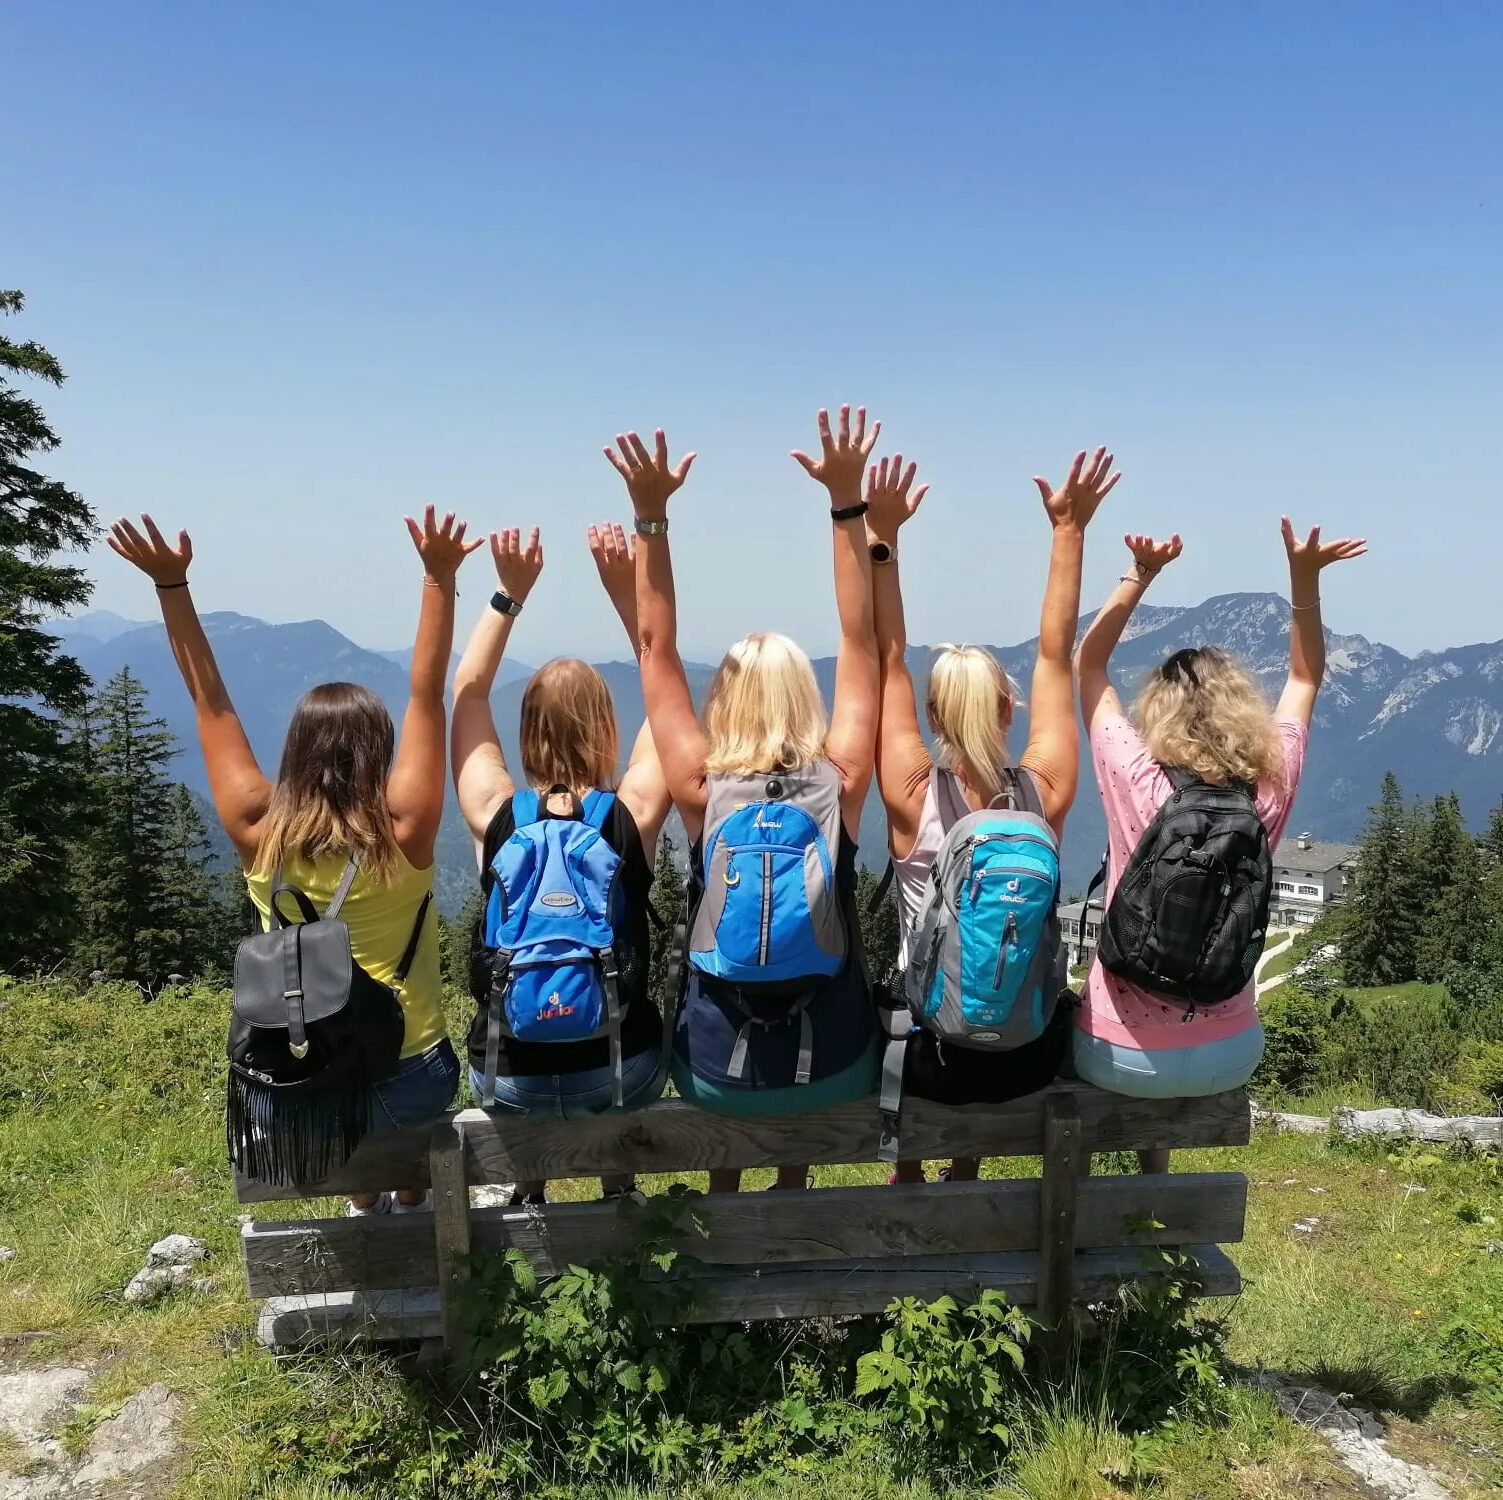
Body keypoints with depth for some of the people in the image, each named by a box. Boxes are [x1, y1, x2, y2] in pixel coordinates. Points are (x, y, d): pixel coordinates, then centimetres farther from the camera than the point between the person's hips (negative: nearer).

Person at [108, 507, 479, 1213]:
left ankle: (365, 1201, 41)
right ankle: (413, 1201, 42)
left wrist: (170, 582, -3)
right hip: (408, 1081, -2)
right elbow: (427, 696, -16)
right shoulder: (403, 832, -18)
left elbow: (211, 705, -6)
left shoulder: (259, 835, -12)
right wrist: (440, 579, -18)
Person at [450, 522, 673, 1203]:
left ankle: (527, 1193, 43)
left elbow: (467, 693, 2)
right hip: (621, 1071, 0)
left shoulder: (495, 817, -13)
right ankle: (620, 1188, 45)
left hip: (509, 1078, 1)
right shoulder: (633, 815, -15)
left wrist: (509, 595, -1)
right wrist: (627, 593, -5)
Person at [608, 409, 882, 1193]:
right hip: (834, 1071, 1)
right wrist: (847, 502, -9)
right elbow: (860, 646, -8)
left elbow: (657, 654, -9)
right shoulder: (839, 785, -14)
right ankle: (791, 1193, 41)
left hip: (717, 1074, 0)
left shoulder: (703, 792, -15)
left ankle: (726, 1199, 41)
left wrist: (651, 515, -12)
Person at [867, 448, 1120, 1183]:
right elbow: (1055, 657, -4)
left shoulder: (913, 799, -18)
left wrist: (880, 538, -17)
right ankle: (965, 1172, 46)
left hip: (932, 1059, -2)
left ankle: (909, 1175, 41)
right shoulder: (1045, 793, -12)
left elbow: (887, 662, -14)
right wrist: (1069, 532, -2)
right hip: (1033, 1055, 3)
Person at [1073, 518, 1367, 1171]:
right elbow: (1306, 678, 7)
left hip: (1124, 1059, -3)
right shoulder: (1269, 792, -10)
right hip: (1230, 1057, 4)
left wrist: (1141, 575, -11)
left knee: (1065, 1014, 31)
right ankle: (1156, 1167, 43)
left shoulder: (1138, 784, -19)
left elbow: (1086, 664, -6)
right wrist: (1305, 577, 2)